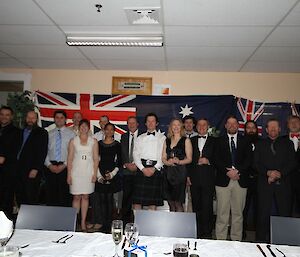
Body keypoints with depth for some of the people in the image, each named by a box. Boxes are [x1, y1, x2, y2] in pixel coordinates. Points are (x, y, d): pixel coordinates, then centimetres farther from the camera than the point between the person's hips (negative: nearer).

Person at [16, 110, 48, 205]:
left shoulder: (42, 133, -2)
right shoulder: (22, 132, 17)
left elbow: (42, 152, -9)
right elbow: (19, 149, 17)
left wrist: (35, 169, -15)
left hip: (32, 171, -6)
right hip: (19, 169, 6)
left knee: (31, 198, -4)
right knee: (19, 196, 7)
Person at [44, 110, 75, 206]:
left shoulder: (71, 134, 3)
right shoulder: (49, 134, 11)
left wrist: (64, 165, -11)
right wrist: (49, 165, -6)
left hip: (65, 168, -2)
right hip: (50, 167, 2)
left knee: (64, 195, 0)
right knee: (50, 195, 5)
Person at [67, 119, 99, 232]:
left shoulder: (93, 141, 4)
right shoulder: (73, 141, 4)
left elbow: (96, 159, 3)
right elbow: (70, 158, 3)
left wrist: (95, 173, -4)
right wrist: (69, 175, -2)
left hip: (88, 172, 1)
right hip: (76, 172, 0)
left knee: (85, 197, 6)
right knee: (76, 197, 1)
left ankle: (83, 222, 15)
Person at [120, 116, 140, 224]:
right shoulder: (124, 136, 14)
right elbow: (121, 153, 11)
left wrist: (137, 165, -12)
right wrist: (126, 164, -4)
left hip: (139, 170, -3)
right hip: (127, 171, 3)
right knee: (126, 195, 6)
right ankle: (125, 220, 17)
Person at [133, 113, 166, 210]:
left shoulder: (162, 138, 9)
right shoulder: (140, 138, 17)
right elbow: (136, 154, 6)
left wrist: (154, 168, -11)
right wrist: (143, 168, -8)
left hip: (156, 169, -2)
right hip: (142, 168, 2)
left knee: (153, 202, 0)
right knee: (137, 200, -1)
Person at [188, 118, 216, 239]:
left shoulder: (214, 141, 7)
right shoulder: (191, 141, 13)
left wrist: (208, 161, -13)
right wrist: (188, 175, 3)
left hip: (208, 178, -2)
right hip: (194, 178, 2)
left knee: (207, 207, -3)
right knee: (196, 206, 7)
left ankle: (207, 233, 10)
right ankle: (197, 232, 18)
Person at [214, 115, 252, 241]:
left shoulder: (245, 141, 12)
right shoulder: (219, 141, 10)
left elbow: (248, 160, 3)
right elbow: (217, 160, 1)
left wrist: (237, 171, -11)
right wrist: (228, 172, -12)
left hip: (240, 180, 1)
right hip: (223, 180, -1)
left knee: (238, 212, 7)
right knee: (222, 212, -1)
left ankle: (236, 239, 17)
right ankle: (221, 239, 8)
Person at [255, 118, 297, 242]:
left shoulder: (287, 143, 14)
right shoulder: (260, 144, 14)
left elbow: (292, 163, 4)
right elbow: (256, 163, 6)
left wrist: (279, 173, -10)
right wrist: (268, 172, -11)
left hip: (283, 183, 0)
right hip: (265, 184, 0)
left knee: (285, 213, -1)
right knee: (263, 214, 0)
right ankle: (261, 240, 10)